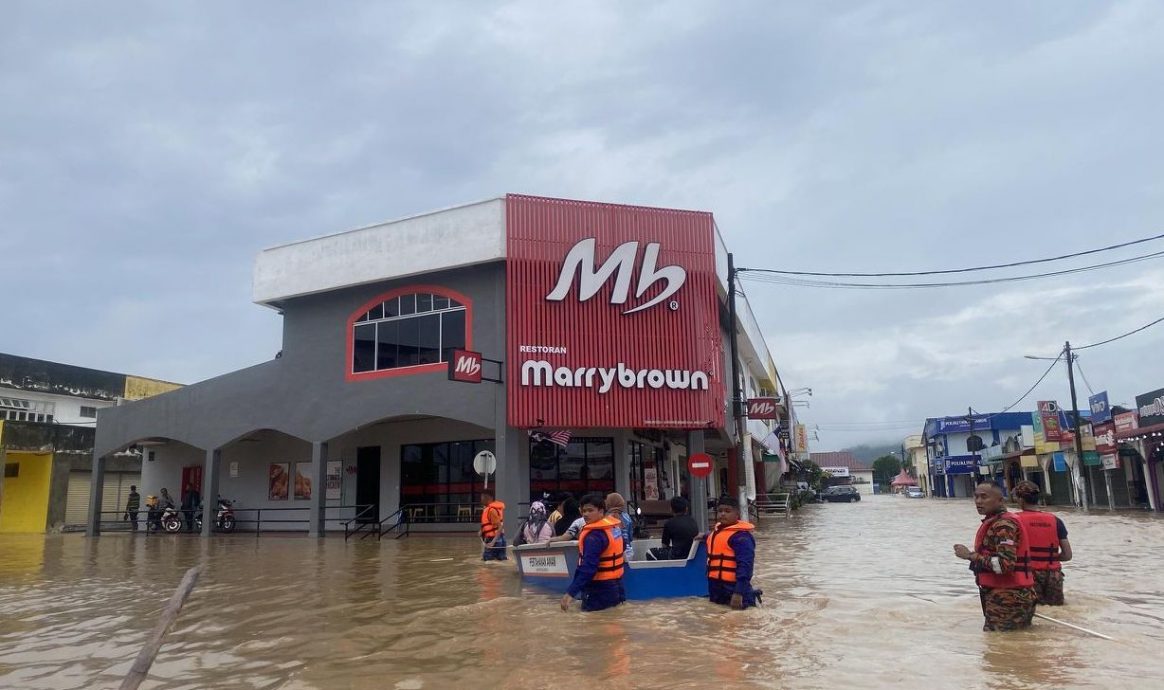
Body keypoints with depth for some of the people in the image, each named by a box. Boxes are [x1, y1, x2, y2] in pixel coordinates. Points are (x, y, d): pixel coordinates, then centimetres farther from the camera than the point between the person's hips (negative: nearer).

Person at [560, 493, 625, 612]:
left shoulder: (594, 536, -25)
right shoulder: (614, 524, 4)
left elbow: (588, 567, -33)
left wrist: (571, 593, -37)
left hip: (600, 590, -10)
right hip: (615, 585, 10)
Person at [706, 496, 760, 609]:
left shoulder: (741, 536, -18)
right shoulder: (717, 530, 12)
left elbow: (745, 565, -26)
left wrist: (739, 592, -31)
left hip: (733, 587, -10)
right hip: (715, 585, 10)